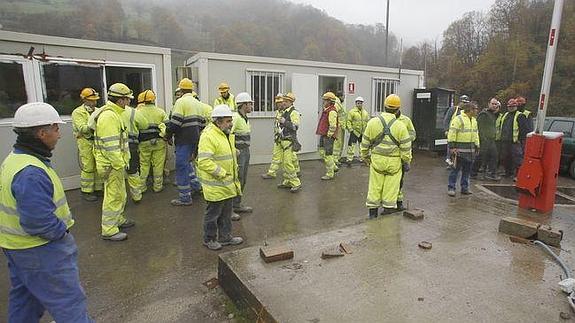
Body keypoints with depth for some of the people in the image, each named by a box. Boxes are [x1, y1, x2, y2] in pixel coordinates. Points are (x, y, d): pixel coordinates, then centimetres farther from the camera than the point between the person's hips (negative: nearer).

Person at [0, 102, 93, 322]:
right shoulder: (31, 173, -29)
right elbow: (38, 221, -33)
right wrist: (63, 231, -15)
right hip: (40, 251, -10)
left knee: (24, 297, 26)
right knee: (68, 304, 4)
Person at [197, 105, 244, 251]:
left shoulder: (227, 134, 10)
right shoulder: (208, 136, -21)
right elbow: (204, 162, -28)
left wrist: (235, 171, 15)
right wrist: (222, 174, -22)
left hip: (228, 184, 9)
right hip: (215, 186, -9)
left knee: (226, 212, 19)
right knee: (213, 213, 8)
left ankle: (225, 237, 35)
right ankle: (209, 239, 26)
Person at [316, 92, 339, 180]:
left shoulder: (332, 111, -18)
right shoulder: (326, 110, 14)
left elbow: (333, 126, -23)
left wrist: (328, 136, -18)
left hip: (328, 136, -10)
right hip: (323, 135, 10)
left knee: (328, 155, -3)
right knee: (322, 152, 16)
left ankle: (330, 174, 8)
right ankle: (333, 167, 29)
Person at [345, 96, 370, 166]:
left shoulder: (365, 112, 13)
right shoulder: (352, 111, -6)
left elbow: (368, 122, 19)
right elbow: (348, 121, -9)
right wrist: (350, 129, -15)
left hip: (363, 133, 6)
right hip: (355, 132, -6)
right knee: (351, 146, -9)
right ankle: (349, 160, -3)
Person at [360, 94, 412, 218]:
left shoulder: (373, 122, -4)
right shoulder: (400, 126, -8)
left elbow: (365, 144, 2)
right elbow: (406, 148, -4)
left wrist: (366, 157, 16)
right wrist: (407, 162, 9)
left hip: (376, 160, 2)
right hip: (394, 162, -2)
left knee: (375, 187, 11)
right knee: (390, 188, 8)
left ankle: (373, 212, 20)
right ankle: (388, 209, 19)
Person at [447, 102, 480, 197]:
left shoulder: (474, 121, 17)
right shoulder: (458, 119, -9)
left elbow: (476, 135, 26)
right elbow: (452, 134, -14)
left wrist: (477, 146, 21)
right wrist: (452, 147, -17)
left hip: (470, 150, 8)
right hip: (460, 149, -8)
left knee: (467, 170, 11)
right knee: (456, 169, -4)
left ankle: (465, 188, 20)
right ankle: (451, 188, 2)